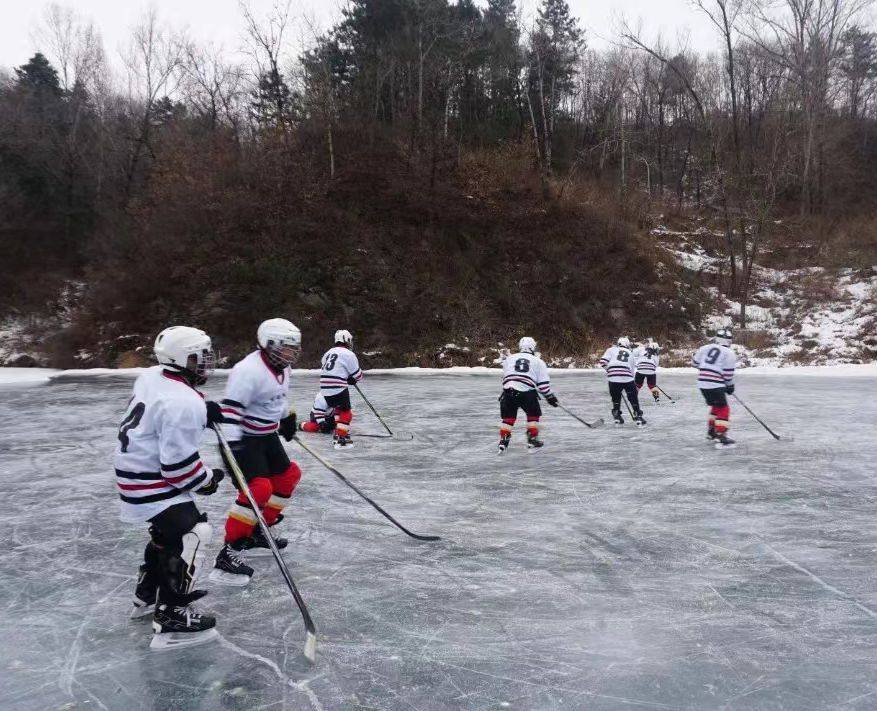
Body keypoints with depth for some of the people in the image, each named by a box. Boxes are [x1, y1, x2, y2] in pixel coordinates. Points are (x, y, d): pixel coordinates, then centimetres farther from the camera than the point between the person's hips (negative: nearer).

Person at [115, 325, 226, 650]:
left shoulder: (152, 376, 0)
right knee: (191, 534, -12)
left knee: (169, 529, 24)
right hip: (152, 484, -10)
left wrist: (203, 412, 5)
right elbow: (179, 466, -26)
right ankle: (170, 619, -10)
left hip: (135, 469, 10)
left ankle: (147, 596, 39)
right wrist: (208, 479, -7)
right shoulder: (185, 404, -28)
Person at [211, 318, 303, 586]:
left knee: (289, 476, 15)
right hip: (244, 438, -10)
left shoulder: (281, 367, 5)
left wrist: (287, 417, 32)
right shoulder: (248, 371, -25)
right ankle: (228, 554, -15)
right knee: (259, 488, -21)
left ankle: (257, 533, 26)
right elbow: (230, 409, -28)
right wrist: (231, 447, -33)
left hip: (268, 435, 10)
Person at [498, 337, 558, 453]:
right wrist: (550, 397, 18)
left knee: (508, 417, 14)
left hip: (509, 391, 2)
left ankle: (503, 442, 8)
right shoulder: (538, 361, 14)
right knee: (533, 414, 20)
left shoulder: (509, 358, 19)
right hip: (527, 392, -1)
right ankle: (532, 440, 19)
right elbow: (543, 383, 9)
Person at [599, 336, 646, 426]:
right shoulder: (630, 354, 23)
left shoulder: (611, 350, 13)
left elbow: (603, 362, 0)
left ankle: (617, 417, 18)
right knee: (633, 398, 14)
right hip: (628, 378, 1)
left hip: (614, 378, -1)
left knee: (616, 398, 17)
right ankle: (638, 417, 14)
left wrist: (608, 370, 16)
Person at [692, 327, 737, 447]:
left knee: (716, 406, 24)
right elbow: (728, 374, -4)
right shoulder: (729, 354, -3)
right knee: (723, 409, -2)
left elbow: (694, 362, 18)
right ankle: (721, 438, -11)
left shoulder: (705, 348, 11)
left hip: (702, 383, 7)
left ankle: (711, 432, 31)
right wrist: (730, 386, 12)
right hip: (715, 385, -7)